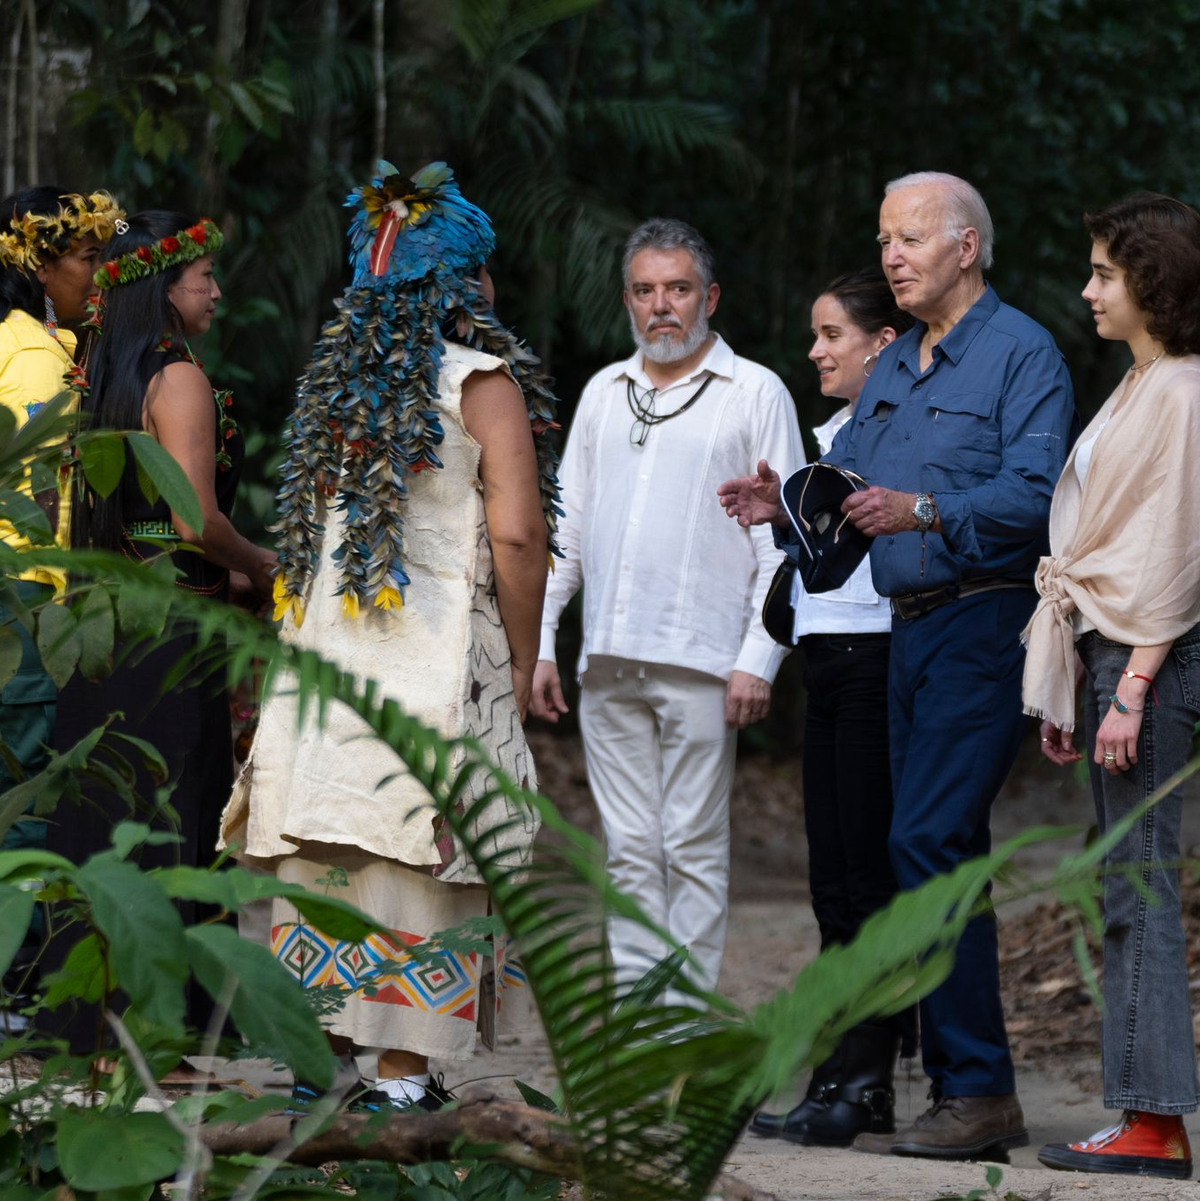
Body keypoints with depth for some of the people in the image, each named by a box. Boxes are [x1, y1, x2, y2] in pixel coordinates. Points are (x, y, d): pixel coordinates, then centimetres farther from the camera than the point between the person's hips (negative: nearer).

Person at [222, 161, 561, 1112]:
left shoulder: (334, 375, 12)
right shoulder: (484, 379, -5)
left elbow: (300, 527, 16)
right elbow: (515, 536, -11)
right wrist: (523, 662, -1)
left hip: (323, 645, 5)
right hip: (439, 660, -5)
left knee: (326, 860, 7)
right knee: (418, 858, -3)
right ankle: (399, 1073, -4)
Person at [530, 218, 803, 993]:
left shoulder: (755, 393, 3)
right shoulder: (604, 392, 17)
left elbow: (781, 538, -1)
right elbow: (566, 525, 20)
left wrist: (758, 660, -9)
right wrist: (540, 641, 12)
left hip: (700, 662, -4)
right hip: (608, 663, 5)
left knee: (693, 847, -4)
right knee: (630, 849, 5)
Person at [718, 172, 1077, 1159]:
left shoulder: (1021, 352, -5)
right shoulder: (896, 366, 20)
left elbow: (1032, 493, -17)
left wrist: (926, 512, -28)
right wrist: (788, 503, -3)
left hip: (985, 624, -9)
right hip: (910, 631, 9)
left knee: (928, 838, -17)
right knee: (940, 851, 8)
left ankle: (977, 1091, -15)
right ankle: (967, 1092, 12)